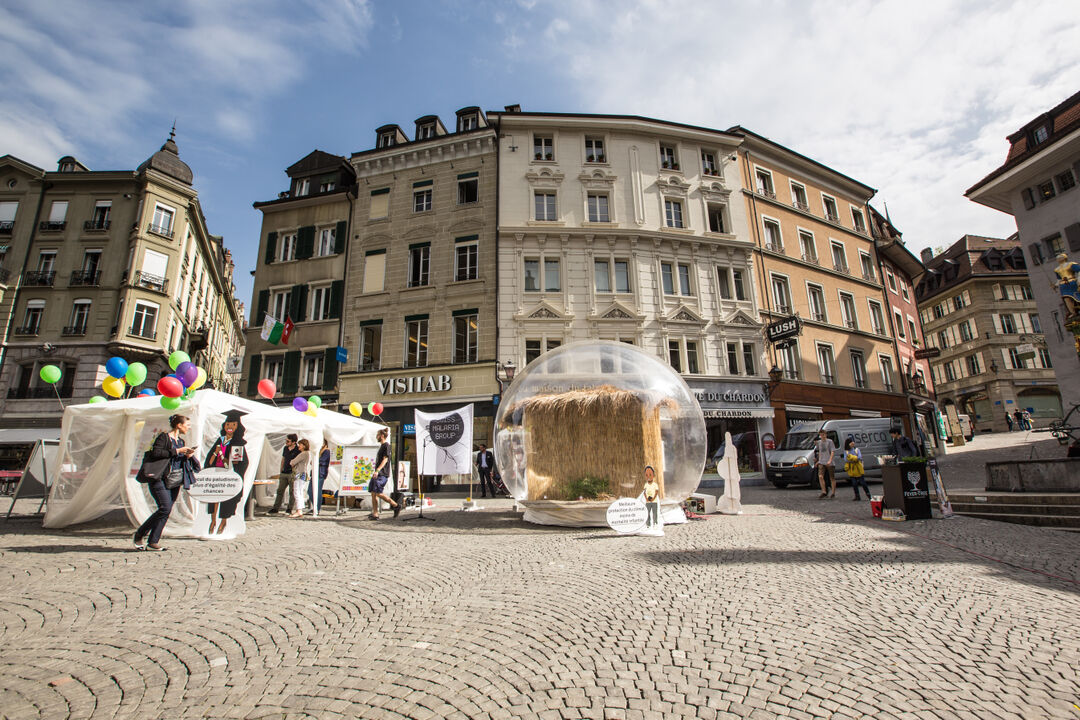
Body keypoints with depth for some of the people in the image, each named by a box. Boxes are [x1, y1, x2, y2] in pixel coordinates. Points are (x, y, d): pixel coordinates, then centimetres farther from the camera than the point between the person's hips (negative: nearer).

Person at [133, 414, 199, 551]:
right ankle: (139, 534, 1)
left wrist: (187, 456, 2)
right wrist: (176, 451, -16)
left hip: (175, 481, 7)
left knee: (166, 511, 3)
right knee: (165, 508, -16)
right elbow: (155, 452, -17)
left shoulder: (180, 441, 18)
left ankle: (153, 542, 10)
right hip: (160, 479, -7)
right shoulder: (163, 437, -3)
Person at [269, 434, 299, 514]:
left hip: (292, 474, -6)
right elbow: (283, 460, 19)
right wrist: (281, 472, 18)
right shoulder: (285, 448, 10)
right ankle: (275, 508, 14)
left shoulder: (298, 450, -10)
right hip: (284, 473, 6)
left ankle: (289, 509, 9)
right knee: (280, 491, 8)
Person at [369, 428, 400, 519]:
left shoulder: (386, 445, -9)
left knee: (378, 493, -14)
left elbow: (385, 459, -18)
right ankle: (375, 514, 6)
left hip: (382, 474, -10)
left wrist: (377, 470, -26)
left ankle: (396, 505, -4)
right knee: (373, 493, 4)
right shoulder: (381, 446, 20)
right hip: (378, 474, 10)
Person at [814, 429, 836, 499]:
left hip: (829, 463, -3)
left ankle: (833, 493, 18)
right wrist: (819, 460, 19)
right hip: (821, 462, 3)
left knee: (832, 478, 6)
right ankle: (824, 492, -5)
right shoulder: (819, 442, 11)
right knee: (820, 476, -12)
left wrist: (830, 460, -20)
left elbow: (833, 451, -10)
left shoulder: (830, 441, -4)